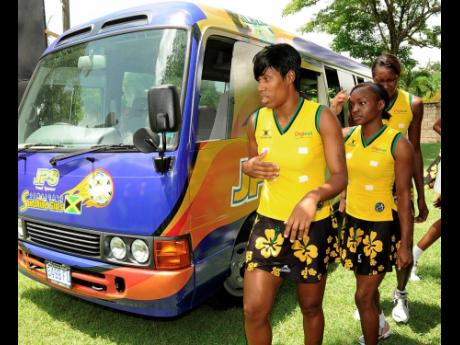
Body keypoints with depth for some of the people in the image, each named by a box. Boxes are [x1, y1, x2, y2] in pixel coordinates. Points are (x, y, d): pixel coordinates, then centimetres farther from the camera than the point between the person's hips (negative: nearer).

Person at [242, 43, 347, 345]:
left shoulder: (322, 118, -10)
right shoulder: (257, 121, 2)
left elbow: (340, 176, -13)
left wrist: (313, 197, -34)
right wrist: (250, 167, -8)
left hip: (313, 227, -2)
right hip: (269, 224, 3)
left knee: (311, 308, 15)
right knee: (254, 309, -1)